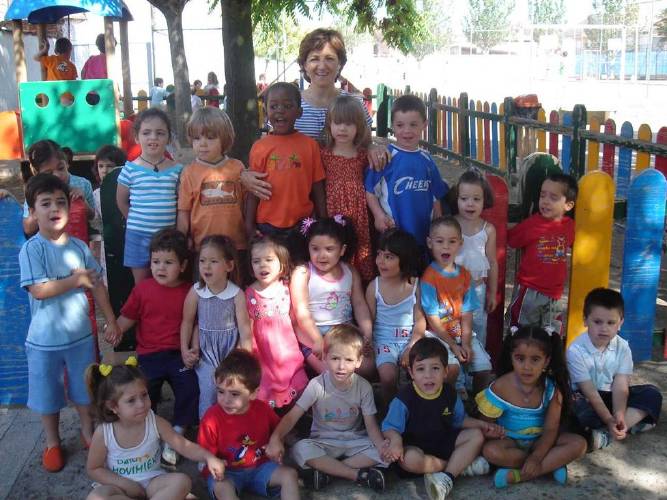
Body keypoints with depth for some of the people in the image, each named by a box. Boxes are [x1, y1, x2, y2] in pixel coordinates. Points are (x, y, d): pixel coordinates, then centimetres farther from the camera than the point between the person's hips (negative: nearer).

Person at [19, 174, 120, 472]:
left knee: (84, 389, 18)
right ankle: (52, 442, 33)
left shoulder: (79, 247, -1)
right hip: (45, 339, -3)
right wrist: (76, 280, -17)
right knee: (48, 394, 13)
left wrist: (111, 320, 2)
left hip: (81, 335, 3)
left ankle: (88, 431, 38)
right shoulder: (32, 249, -15)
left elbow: (97, 285, 4)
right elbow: (38, 290, -24)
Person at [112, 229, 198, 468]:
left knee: (190, 388, -18)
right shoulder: (143, 289, 4)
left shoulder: (189, 292, 1)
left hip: (179, 353, -1)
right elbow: (128, 316, 11)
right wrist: (116, 329, -9)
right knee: (145, 393, -12)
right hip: (149, 354, 1)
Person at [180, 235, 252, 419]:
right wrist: (184, 350, 1)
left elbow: (244, 326, -8)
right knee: (209, 389, -12)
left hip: (230, 348, 0)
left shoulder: (237, 294, -10)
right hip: (205, 349, 1)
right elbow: (187, 322, 4)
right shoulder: (196, 292, -7)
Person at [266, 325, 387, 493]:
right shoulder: (317, 385, -16)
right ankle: (358, 474, -23)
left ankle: (327, 469, -18)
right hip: (324, 442, -1)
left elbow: (371, 425, -9)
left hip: (355, 441, 2)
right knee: (300, 449, -33)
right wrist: (276, 437, -39)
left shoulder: (363, 387, -11)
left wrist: (381, 444, -31)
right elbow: (292, 416, -19)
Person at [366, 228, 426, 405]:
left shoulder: (415, 284, -4)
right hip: (384, 342, -1)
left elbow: (420, 320, -2)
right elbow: (369, 320, 2)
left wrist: (411, 347, -13)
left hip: (410, 340, 1)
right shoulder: (374, 286, -5)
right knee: (388, 376, -26)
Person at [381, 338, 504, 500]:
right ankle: (461, 465, -18)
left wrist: (483, 425, -3)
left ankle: (448, 477, -23)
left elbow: (460, 420, 12)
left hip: (444, 442, 5)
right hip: (416, 446, -5)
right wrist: (395, 440, -39)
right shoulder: (404, 398, -18)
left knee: (476, 436, -10)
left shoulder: (450, 394, -3)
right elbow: (390, 427, -16)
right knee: (409, 459, -37)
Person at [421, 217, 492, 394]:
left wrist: (466, 343, -10)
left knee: (484, 368, -7)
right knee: (452, 368, -26)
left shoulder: (464, 275, 4)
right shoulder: (429, 277, -12)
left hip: (462, 332, 5)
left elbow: (467, 313, 1)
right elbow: (433, 319, -13)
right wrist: (453, 346, -14)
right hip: (439, 335, -5)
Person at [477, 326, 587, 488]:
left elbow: (551, 429, -16)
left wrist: (536, 458, -28)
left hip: (540, 440, 2)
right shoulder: (501, 387, -17)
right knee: (491, 450, -34)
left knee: (579, 444, -22)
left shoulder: (552, 388, -14)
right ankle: (553, 464, -20)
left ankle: (517, 475, -27)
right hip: (510, 441, -2)